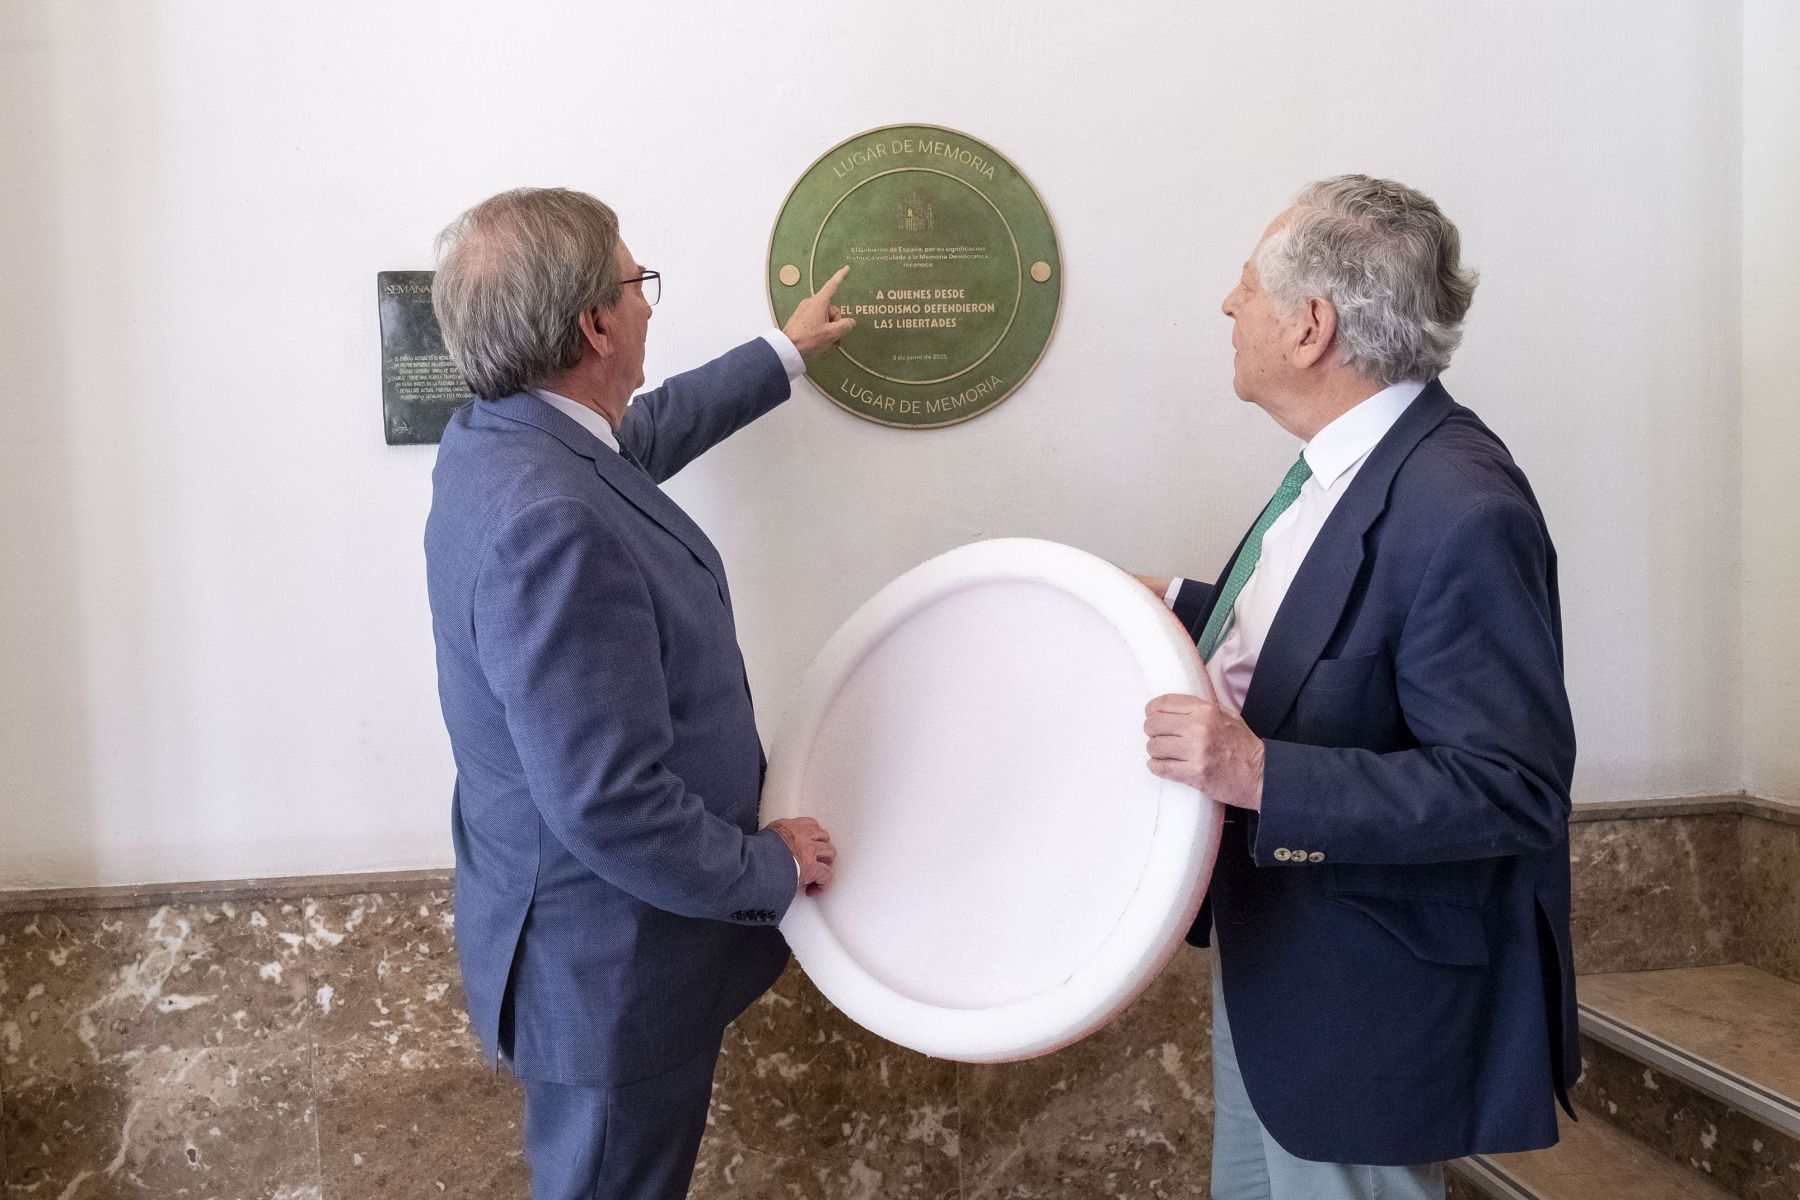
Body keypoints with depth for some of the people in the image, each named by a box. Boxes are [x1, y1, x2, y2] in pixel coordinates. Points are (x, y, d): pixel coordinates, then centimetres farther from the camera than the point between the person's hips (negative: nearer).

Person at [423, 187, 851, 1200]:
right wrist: (774, 870, -15)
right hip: (613, 971, -9)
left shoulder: (500, 434, -1)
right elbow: (613, 808, -32)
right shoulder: (550, 520, -33)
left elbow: (652, 429, 22)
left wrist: (787, 352, 34)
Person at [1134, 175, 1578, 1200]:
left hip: (1363, 1002, -9)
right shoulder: (1342, 465, 2)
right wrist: (1177, 607, 14)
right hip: (1270, 958, 9)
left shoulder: (1463, 511, -28)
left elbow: (1513, 791, -29)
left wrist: (1263, 776, -34)